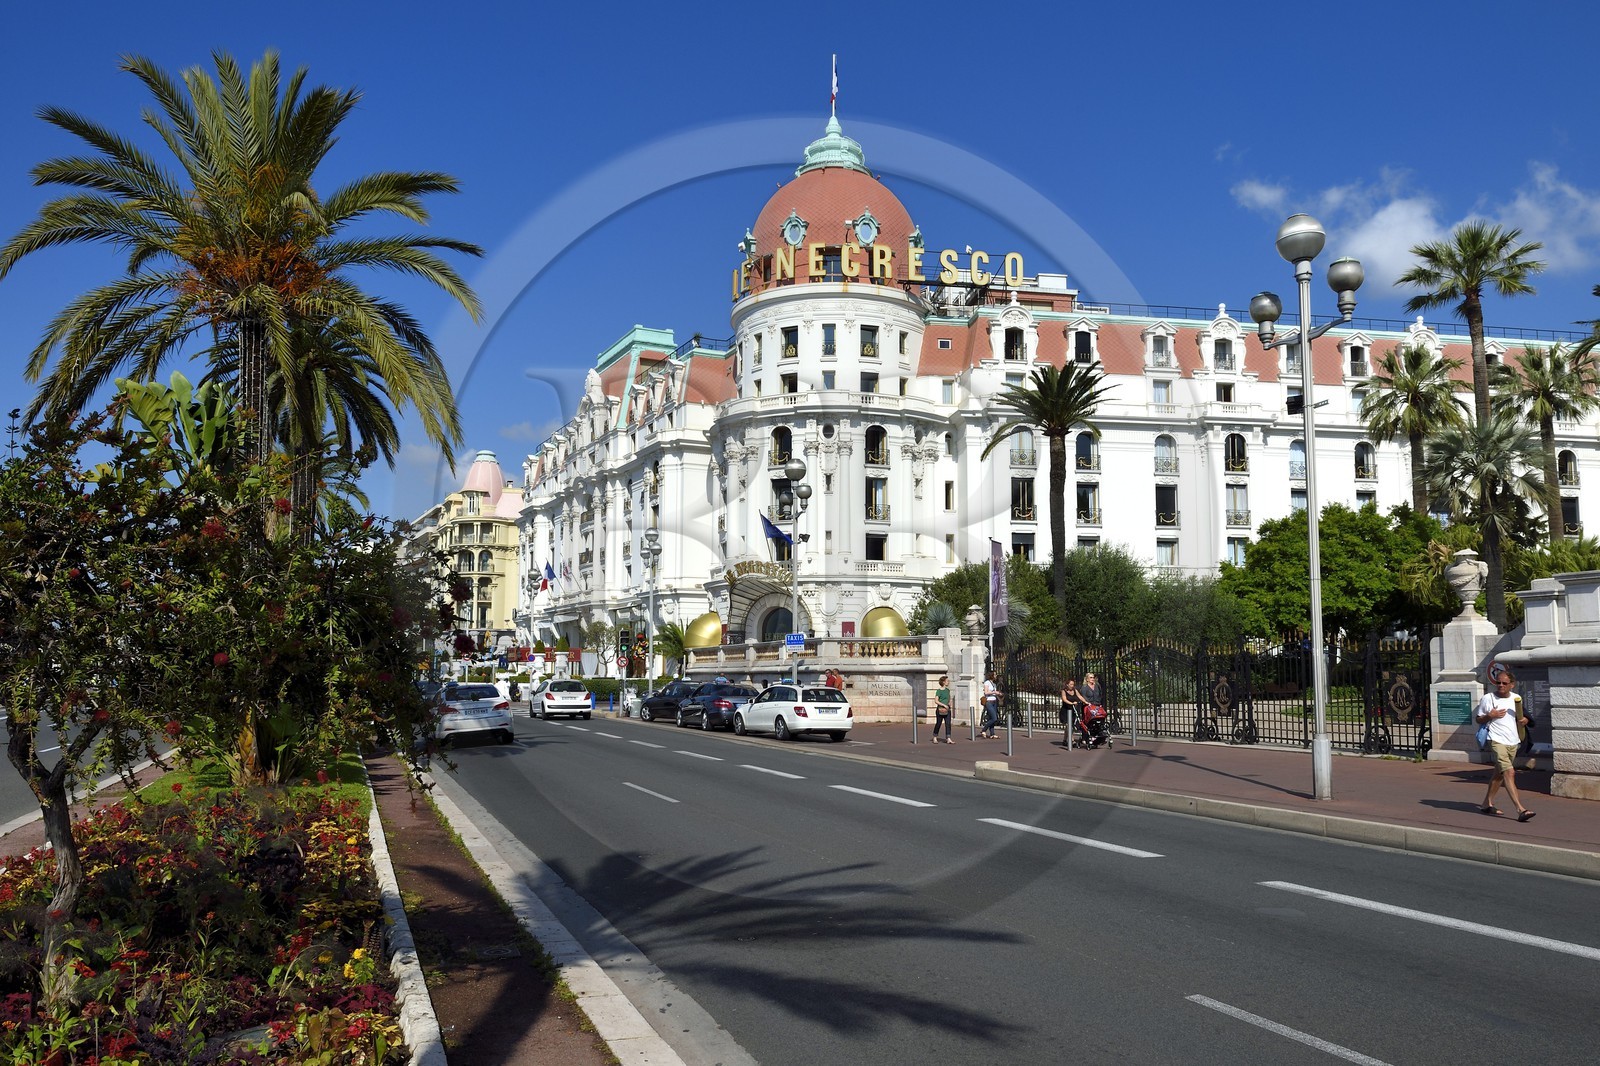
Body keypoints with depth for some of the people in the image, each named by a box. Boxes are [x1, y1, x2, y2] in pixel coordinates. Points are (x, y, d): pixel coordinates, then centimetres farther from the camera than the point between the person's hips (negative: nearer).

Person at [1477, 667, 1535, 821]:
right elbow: (1479, 720, 4)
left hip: (1513, 742, 6)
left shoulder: (1516, 698, 10)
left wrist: (1524, 719, 2)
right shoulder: (1488, 698, -4)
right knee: (1509, 773, -19)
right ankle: (1520, 810, -27)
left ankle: (1487, 803, 29)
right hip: (1497, 741, -6)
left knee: (1499, 774, 16)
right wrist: (1490, 715, -16)